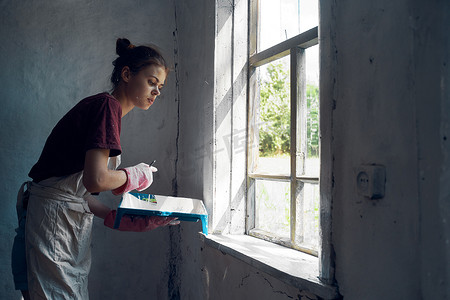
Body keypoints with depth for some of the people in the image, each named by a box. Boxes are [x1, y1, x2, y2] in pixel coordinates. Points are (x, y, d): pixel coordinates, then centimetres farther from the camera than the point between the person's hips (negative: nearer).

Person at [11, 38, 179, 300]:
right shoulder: (108, 105, -13)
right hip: (52, 221, -10)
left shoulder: (106, 108, 15)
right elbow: (96, 180, -26)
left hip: (70, 222, 10)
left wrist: (120, 219, 7)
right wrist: (136, 175, -8)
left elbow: (77, 189, 12)